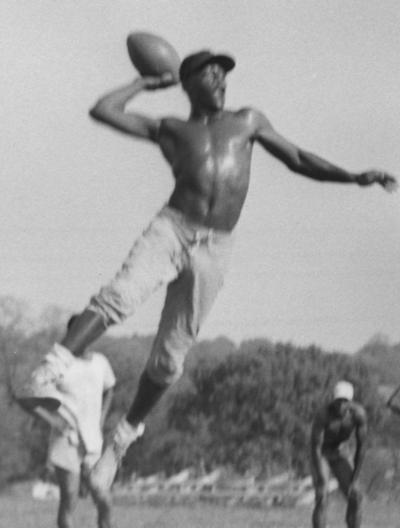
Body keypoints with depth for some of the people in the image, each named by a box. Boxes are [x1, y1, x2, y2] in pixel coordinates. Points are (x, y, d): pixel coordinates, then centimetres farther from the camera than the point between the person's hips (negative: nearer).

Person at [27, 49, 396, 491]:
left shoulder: (248, 122, 21)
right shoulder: (170, 130, 15)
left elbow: (298, 160, 23)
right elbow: (102, 110, 10)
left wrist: (355, 178, 14)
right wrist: (147, 84, 21)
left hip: (213, 251, 2)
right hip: (172, 229, -2)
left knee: (169, 356, 3)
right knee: (120, 296, -31)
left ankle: (126, 432, 20)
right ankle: (51, 373, -39)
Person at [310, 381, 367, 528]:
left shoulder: (359, 413, -24)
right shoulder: (322, 415, -35)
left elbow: (361, 447, -16)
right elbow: (315, 448, -33)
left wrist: (354, 480, -16)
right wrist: (321, 482, -35)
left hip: (339, 455, 4)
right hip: (320, 455, -4)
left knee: (355, 498, -9)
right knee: (322, 499, -23)